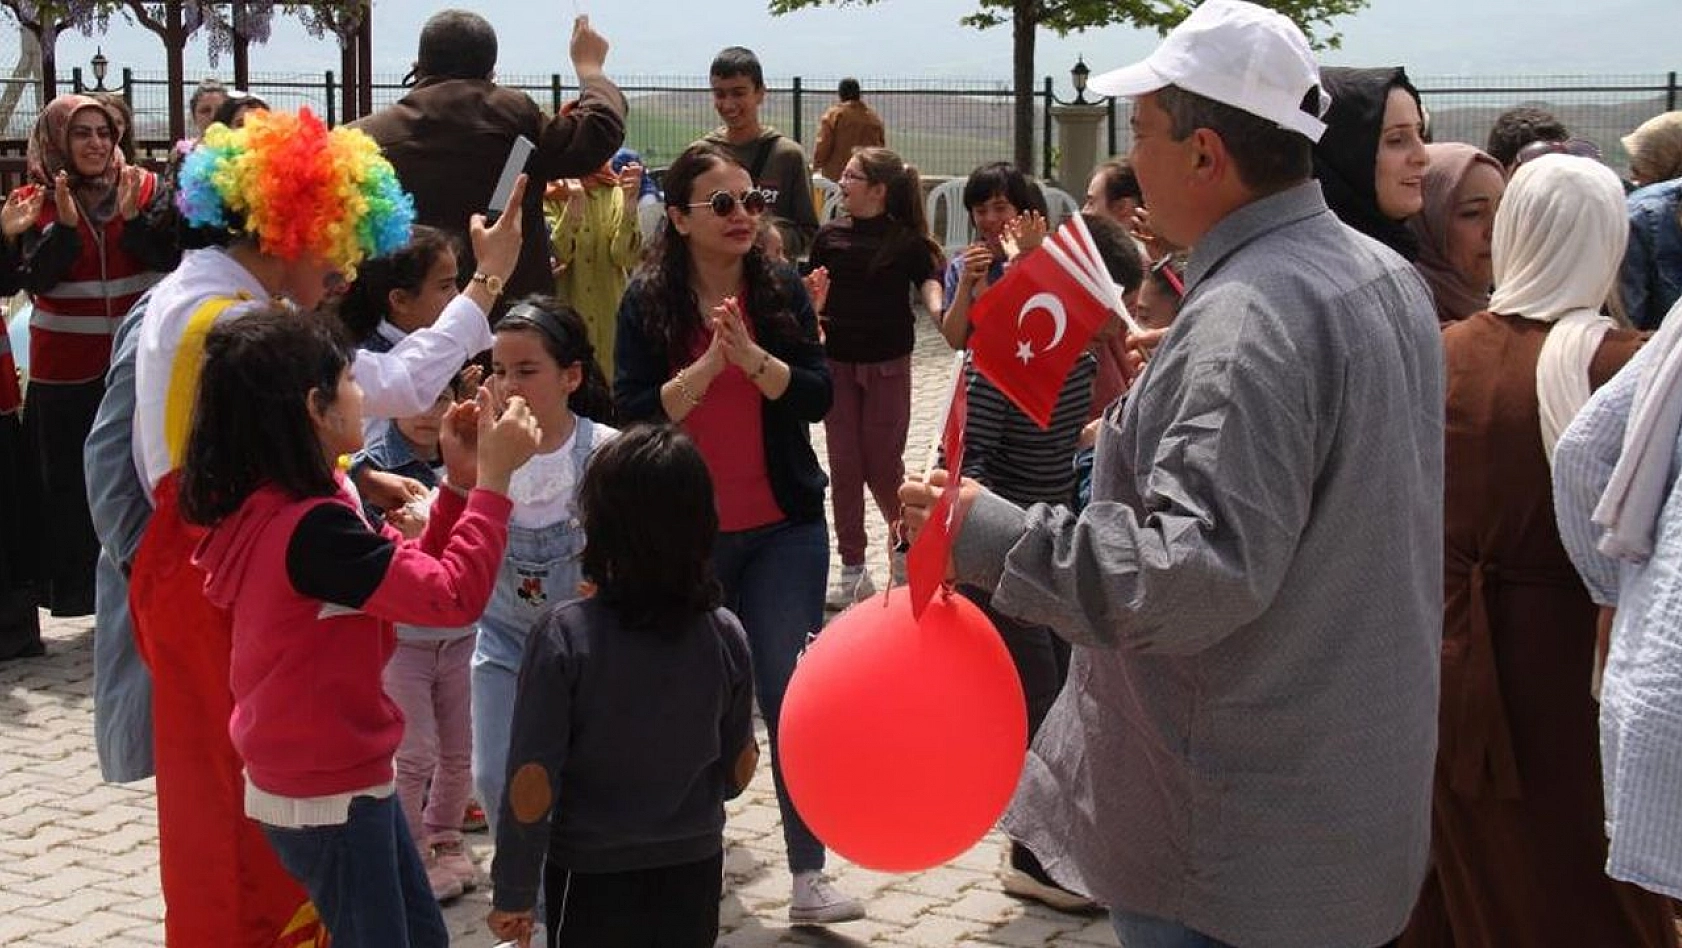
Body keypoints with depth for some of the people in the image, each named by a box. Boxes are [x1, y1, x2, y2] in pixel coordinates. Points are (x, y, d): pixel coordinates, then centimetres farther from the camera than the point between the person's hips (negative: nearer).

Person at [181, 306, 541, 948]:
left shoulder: (269, 509, 4)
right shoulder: (311, 529, -28)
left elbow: (408, 574, 8)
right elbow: (454, 596, -30)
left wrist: (459, 483, -2)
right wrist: (492, 478, -23)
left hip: (334, 769, 10)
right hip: (328, 794, -10)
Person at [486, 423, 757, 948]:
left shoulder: (565, 635, -20)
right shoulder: (724, 635, -10)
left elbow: (532, 785, -18)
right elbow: (737, 773, 0)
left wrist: (513, 892, -6)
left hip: (591, 880, -3)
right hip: (694, 872, 3)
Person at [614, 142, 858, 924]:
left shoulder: (782, 290, -1)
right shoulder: (647, 301, -5)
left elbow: (818, 397, -8)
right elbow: (632, 412, -11)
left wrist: (752, 356, -23)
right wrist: (707, 366, -24)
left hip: (784, 527, 0)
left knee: (791, 692, -2)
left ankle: (809, 876, 0)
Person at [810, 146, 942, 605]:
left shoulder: (907, 240, -5)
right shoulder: (830, 235, 3)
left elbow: (928, 278, -9)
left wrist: (939, 309, -29)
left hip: (887, 364, -3)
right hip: (836, 361, 3)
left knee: (882, 466, 1)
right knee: (844, 465, 5)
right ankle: (853, 571, 13)